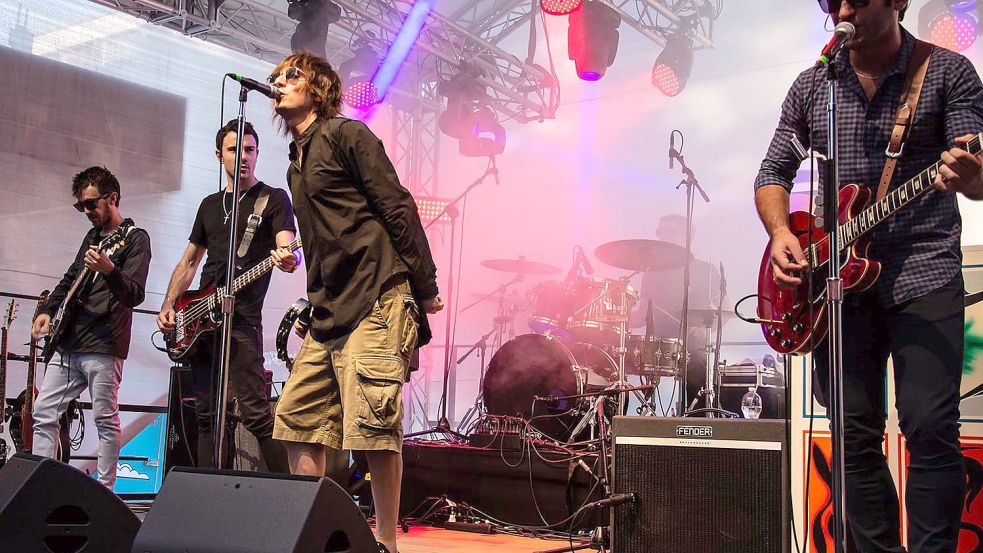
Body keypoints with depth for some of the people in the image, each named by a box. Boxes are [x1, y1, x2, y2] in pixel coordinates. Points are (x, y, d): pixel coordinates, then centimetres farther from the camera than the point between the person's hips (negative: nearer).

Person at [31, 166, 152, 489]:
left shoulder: (135, 239, -4)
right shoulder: (92, 237, 20)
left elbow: (134, 295, -15)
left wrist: (110, 270, -34)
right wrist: (48, 311, 11)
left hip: (103, 348, -8)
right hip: (68, 344, 8)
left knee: (106, 421, -3)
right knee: (43, 414, 7)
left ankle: (105, 492, 3)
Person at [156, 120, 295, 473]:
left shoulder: (274, 199, 2)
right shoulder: (210, 205, 20)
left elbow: (288, 249, -12)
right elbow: (189, 262, 23)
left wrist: (287, 259, -37)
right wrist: (168, 306, 10)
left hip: (242, 318, -7)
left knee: (255, 411, -15)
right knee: (206, 414, 8)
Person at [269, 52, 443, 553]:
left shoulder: (346, 134, -2)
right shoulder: (296, 162, 23)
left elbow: (397, 207, -8)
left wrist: (425, 288, -11)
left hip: (376, 300, -9)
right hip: (328, 308, 9)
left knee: (372, 423, -12)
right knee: (297, 415, 7)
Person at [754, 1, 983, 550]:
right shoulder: (812, 85, 11)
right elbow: (774, 173, 15)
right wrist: (780, 232, -4)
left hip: (923, 275, -3)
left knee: (931, 427, -12)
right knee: (855, 434, 4)